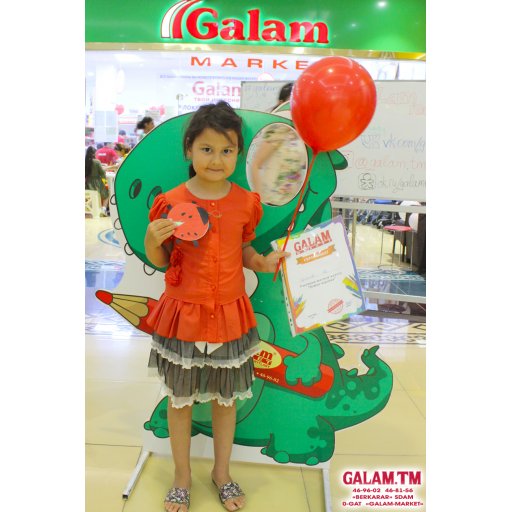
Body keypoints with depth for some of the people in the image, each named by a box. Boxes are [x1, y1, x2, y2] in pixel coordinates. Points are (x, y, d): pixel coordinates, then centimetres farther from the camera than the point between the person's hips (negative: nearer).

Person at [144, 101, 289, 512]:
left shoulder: (245, 202, -3)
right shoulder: (171, 202, -9)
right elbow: (159, 261, 0)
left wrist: (263, 262, -8)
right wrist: (153, 239, -20)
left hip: (230, 312, 2)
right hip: (183, 312, -1)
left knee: (226, 397, 16)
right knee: (181, 398, 13)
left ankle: (222, 472, 40)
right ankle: (182, 476, 37)